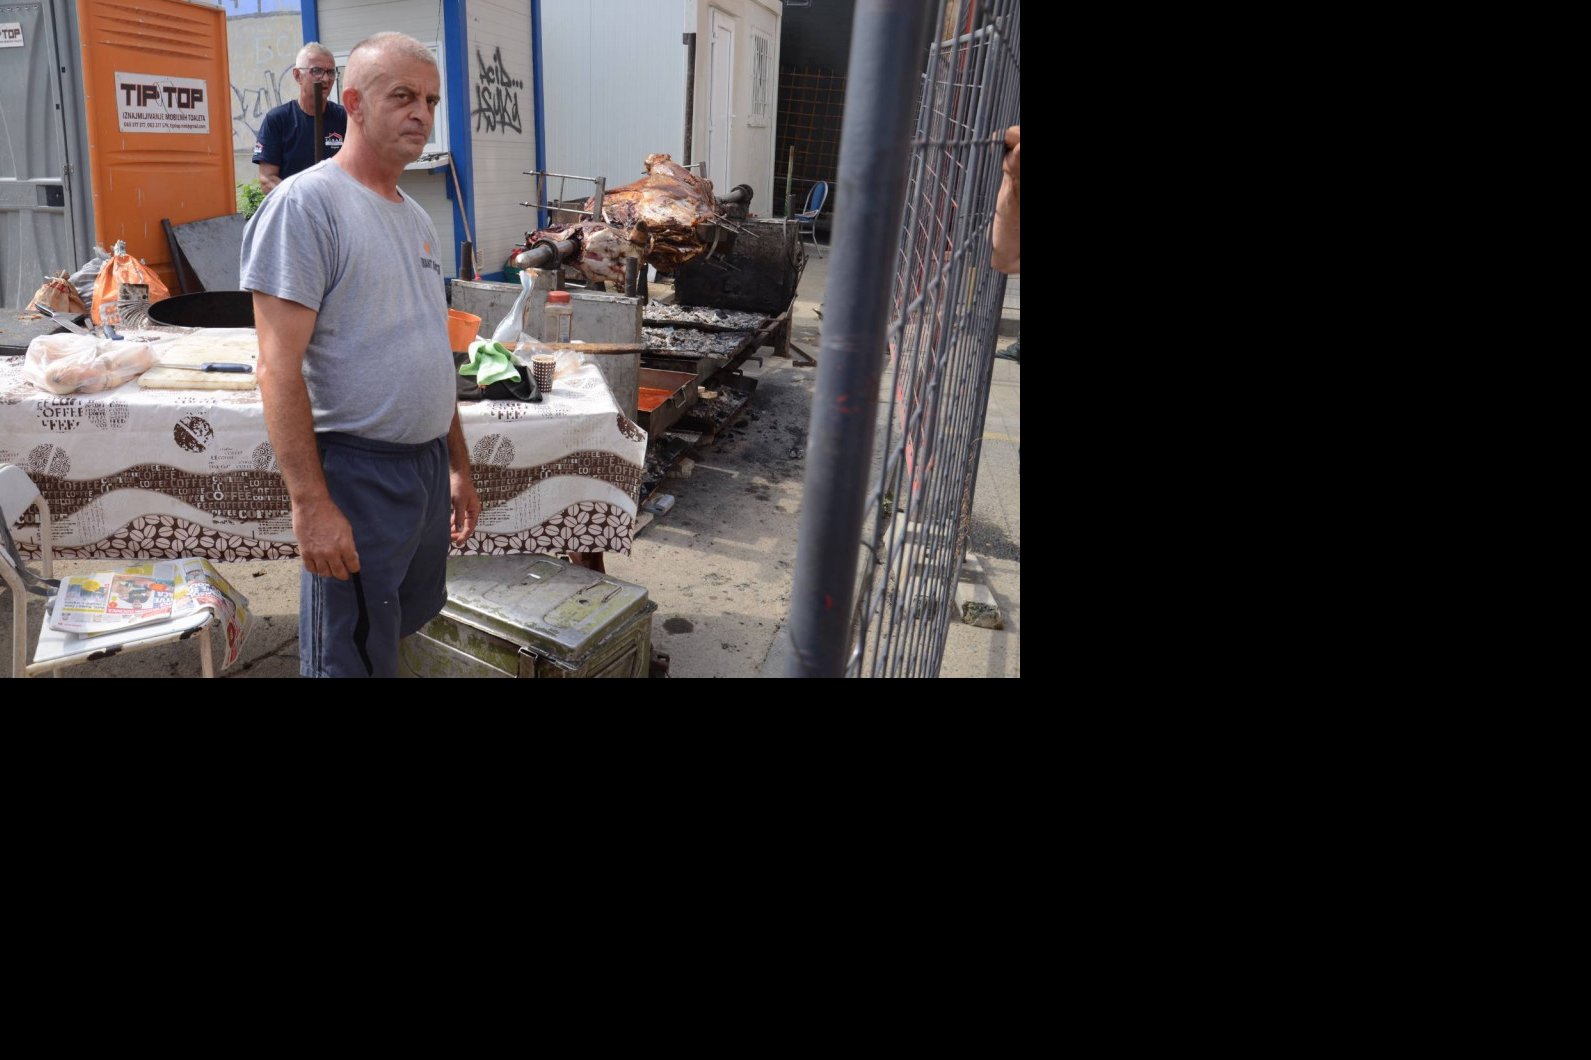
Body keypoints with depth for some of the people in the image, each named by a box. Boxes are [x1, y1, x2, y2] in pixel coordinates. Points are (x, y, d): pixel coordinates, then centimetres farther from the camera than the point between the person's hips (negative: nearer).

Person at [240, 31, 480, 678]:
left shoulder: (415, 216, 13)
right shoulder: (305, 203, -12)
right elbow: (279, 369, -18)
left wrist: (458, 467, 18)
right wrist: (310, 503, -22)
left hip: (428, 462, 8)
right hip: (356, 472, -8)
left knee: (414, 613, 21)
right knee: (354, 657, 4)